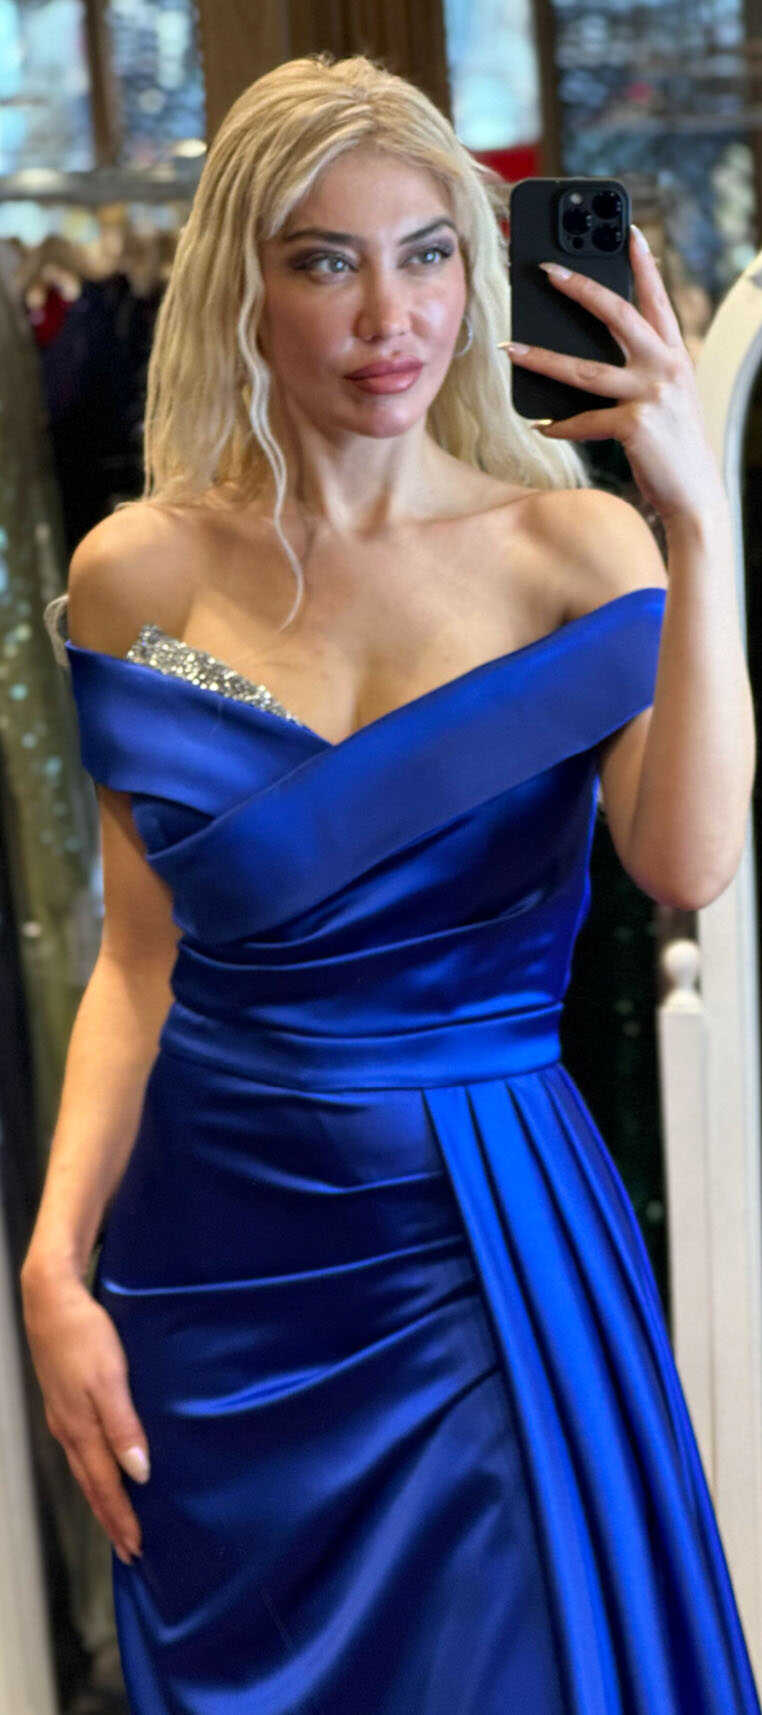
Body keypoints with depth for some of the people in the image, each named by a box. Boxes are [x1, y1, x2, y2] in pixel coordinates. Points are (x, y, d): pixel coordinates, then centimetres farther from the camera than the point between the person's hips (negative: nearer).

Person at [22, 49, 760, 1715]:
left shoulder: (574, 546, -6)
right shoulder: (140, 573, -2)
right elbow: (139, 962, 1)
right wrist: (56, 1264, -7)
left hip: (494, 1251, -1)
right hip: (218, 1253, 2)